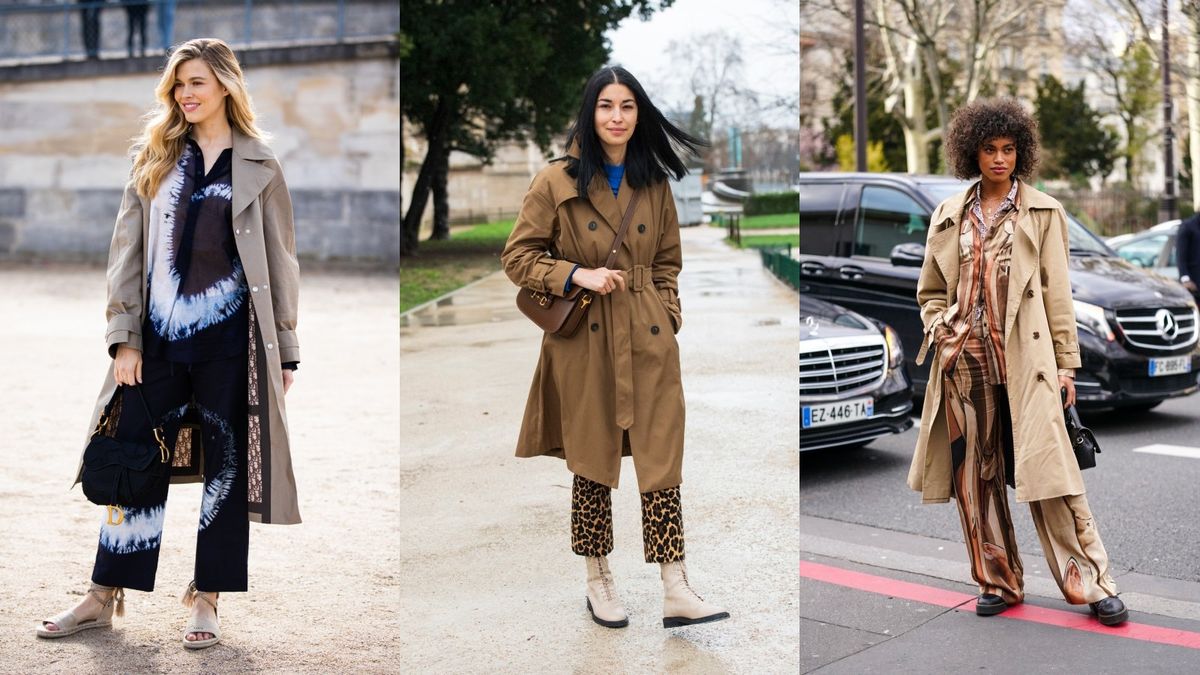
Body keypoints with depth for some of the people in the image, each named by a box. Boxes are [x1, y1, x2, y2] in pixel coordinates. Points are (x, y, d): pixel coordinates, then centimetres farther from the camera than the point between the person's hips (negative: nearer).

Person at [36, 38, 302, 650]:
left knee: (227, 466, 4)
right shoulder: (154, 158, 9)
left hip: (231, 338, -2)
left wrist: (286, 351, 2)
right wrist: (123, 336, -2)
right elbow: (127, 250, 6)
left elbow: (281, 263, 4)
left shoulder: (260, 168, 4)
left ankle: (206, 602, 15)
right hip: (158, 336, 2)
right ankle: (102, 598, 17)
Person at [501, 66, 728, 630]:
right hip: (584, 340, -2)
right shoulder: (556, 181, -3)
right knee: (591, 462, 7)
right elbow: (517, 257, -1)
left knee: (663, 460, -1)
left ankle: (676, 592, 3)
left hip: (649, 339, 3)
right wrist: (579, 275, -14)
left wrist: (667, 317, 4)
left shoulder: (654, 183, 9)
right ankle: (598, 583, 22)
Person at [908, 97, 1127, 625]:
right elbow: (930, 290, 20)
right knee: (974, 477, 6)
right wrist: (938, 331, 1)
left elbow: (1057, 292, 3)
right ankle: (998, 582, 19)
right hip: (964, 364, 3)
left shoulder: (1042, 212, 6)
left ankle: (1090, 582, 4)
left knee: (1045, 468, -7)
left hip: (1025, 362, -3)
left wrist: (1066, 364, -1)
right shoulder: (948, 216, 13)